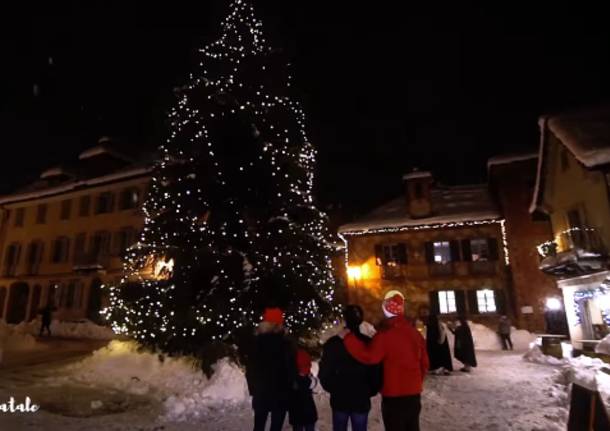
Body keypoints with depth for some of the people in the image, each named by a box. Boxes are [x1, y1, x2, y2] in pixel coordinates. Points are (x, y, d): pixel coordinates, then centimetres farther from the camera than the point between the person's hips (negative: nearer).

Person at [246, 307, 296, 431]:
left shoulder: (256, 343, 0)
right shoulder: (284, 344, -13)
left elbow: (250, 368, 5)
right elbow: (291, 369, -9)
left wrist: (253, 388, 14)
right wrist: (288, 390, 5)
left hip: (260, 393, 5)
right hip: (280, 395, -4)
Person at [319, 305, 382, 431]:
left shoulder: (332, 343, -10)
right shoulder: (369, 344, -9)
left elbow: (324, 372, -8)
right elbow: (376, 373, -8)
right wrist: (370, 392, 11)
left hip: (339, 400, 0)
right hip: (362, 401, 0)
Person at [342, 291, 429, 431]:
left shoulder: (385, 334, -20)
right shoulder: (415, 332, 3)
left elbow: (369, 356, -25)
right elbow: (424, 362, 12)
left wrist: (348, 338, -19)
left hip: (393, 395, -6)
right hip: (414, 393, 7)